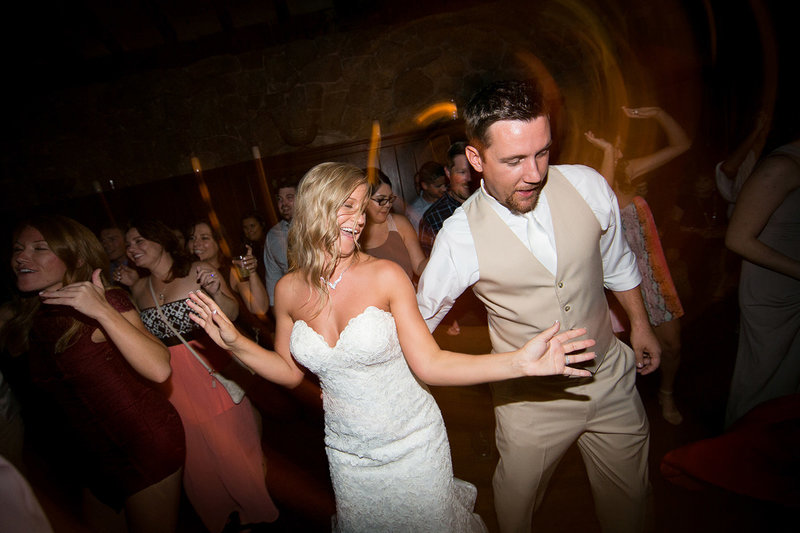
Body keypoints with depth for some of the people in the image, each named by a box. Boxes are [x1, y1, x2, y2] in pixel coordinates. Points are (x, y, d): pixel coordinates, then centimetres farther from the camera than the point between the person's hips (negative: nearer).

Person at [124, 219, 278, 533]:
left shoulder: (198, 272, -8)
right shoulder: (138, 289, 6)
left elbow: (233, 313, -9)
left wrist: (216, 292, -26)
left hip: (214, 375, -4)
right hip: (174, 386, 4)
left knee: (233, 450, 7)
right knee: (196, 461, 16)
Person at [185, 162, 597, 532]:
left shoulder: (386, 276, -17)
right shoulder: (289, 290, -8)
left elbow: (429, 364, -18)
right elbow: (289, 371, 4)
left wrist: (520, 362, -28)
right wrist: (235, 344, -6)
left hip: (412, 445, -2)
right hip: (349, 453, 3)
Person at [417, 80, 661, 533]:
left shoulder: (588, 186, -15)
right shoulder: (461, 236, -23)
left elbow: (617, 260, 5)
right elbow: (420, 318, -9)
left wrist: (640, 325, 14)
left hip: (610, 374, 3)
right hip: (530, 396, -2)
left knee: (630, 494, 24)